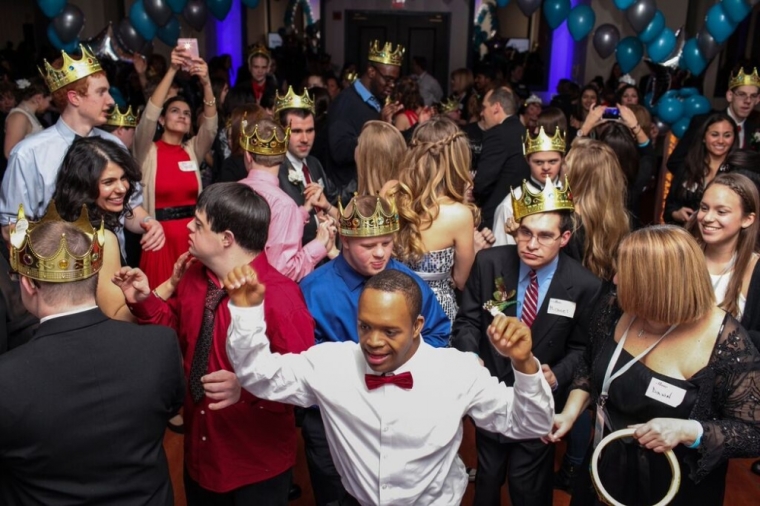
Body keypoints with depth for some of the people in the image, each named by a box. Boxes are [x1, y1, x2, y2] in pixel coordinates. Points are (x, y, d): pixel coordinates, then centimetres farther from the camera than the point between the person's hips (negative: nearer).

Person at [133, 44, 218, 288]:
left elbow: (211, 124, -6)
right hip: (160, 235, -3)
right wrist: (172, 70, -23)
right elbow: (149, 114, -15)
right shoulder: (147, 151, 0)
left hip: (193, 233, 3)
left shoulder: (193, 150, 10)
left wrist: (206, 82, -21)